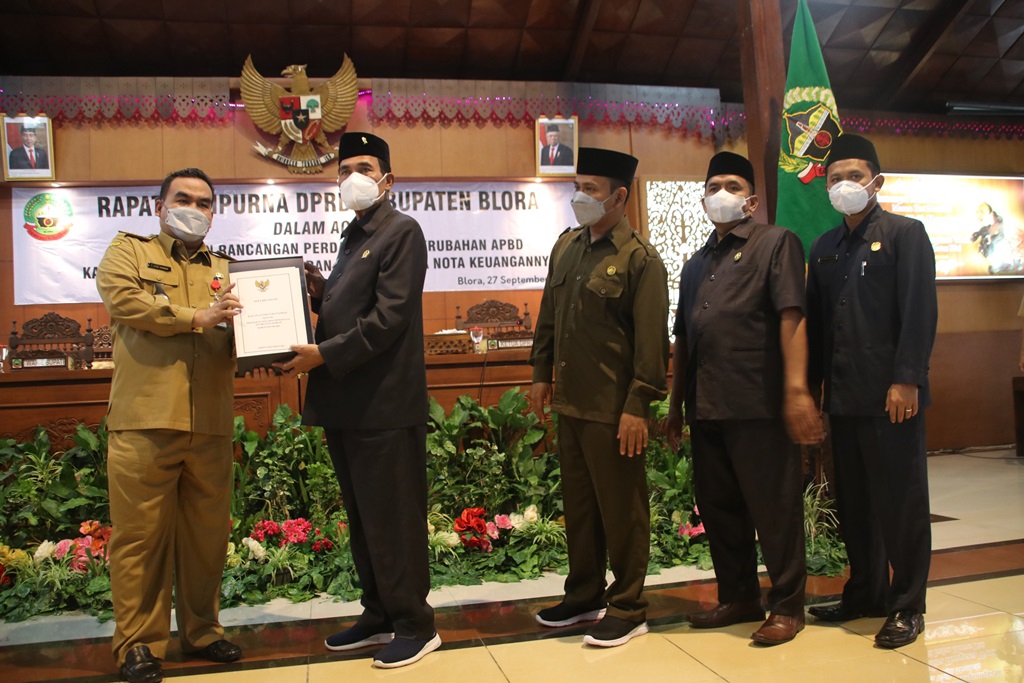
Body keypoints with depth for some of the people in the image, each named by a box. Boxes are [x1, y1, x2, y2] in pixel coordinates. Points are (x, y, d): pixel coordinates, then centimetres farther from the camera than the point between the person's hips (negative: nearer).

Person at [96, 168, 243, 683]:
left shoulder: (225, 269, 21)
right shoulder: (128, 250, 11)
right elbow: (121, 297, -8)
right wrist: (196, 317, -9)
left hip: (210, 426, 4)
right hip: (144, 421, -3)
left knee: (207, 533, 9)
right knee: (140, 533, 1)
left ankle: (200, 630, 24)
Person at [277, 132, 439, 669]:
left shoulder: (402, 232, -8)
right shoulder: (353, 237, 19)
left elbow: (389, 317, -17)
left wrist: (324, 354, -17)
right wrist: (318, 294, 1)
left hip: (384, 405, -9)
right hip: (345, 404, 9)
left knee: (393, 521, 0)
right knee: (362, 520, 16)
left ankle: (415, 626, 13)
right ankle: (378, 617, 28)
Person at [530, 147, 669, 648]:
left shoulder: (640, 259, -10)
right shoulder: (566, 247, 11)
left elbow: (651, 340, -14)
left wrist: (638, 406, -17)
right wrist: (542, 373, 16)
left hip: (612, 408, -7)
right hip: (569, 401, 7)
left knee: (621, 507, 4)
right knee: (578, 502, 17)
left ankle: (628, 609, 18)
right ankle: (583, 596, 32)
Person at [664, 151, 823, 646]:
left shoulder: (776, 243, 1)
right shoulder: (697, 264, 21)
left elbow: (791, 318, -11)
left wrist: (797, 389, -20)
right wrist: (676, 405, 19)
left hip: (758, 404, -7)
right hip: (706, 409, 7)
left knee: (774, 509, 2)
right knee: (718, 508, 14)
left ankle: (787, 606, 17)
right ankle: (738, 597, 28)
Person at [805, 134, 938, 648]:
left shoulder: (904, 234, -1)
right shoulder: (825, 248, 16)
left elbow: (920, 312, -10)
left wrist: (906, 380, -17)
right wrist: (810, 386, 10)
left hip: (892, 395, -5)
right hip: (844, 395, 5)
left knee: (900, 500, 2)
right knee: (853, 502, 11)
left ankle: (907, 606, 14)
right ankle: (866, 592, 25)